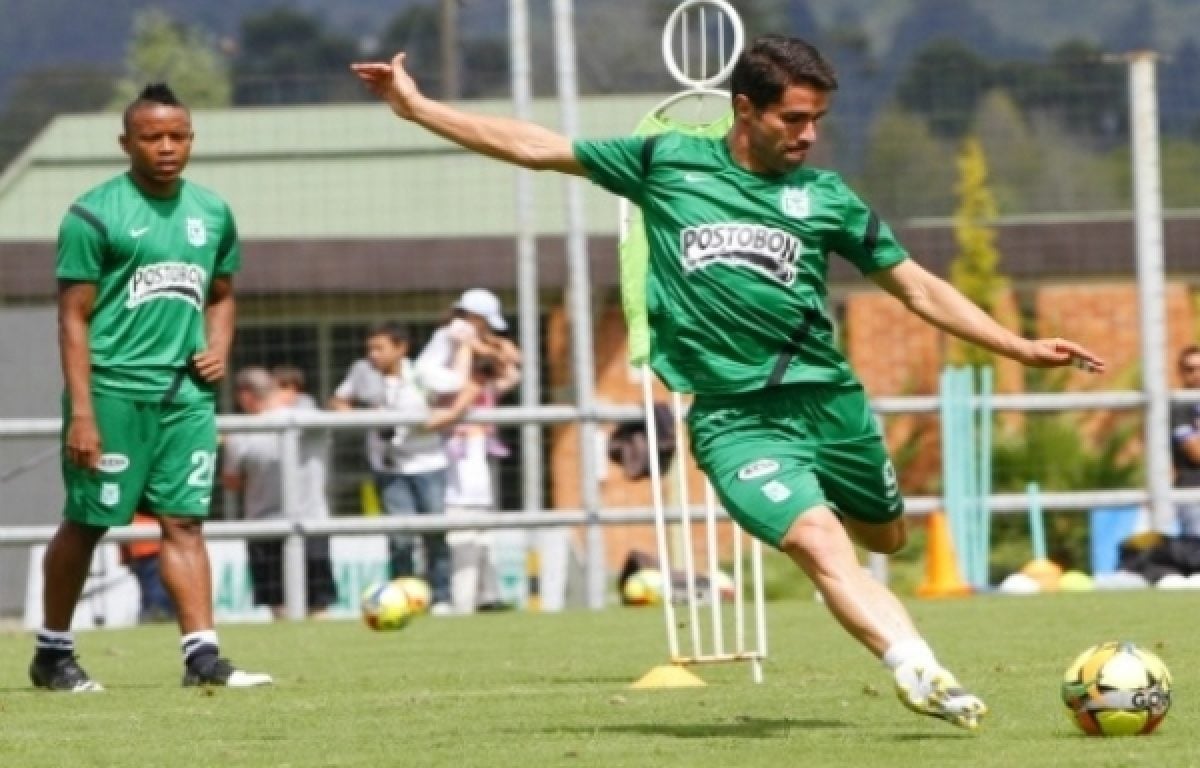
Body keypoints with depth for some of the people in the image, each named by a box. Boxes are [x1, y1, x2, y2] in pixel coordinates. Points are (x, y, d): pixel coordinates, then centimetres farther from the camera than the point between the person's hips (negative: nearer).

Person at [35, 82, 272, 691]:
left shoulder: (213, 214, 11)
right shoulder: (95, 214, -7)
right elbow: (74, 318, -8)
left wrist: (218, 348, 4)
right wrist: (81, 412, -14)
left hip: (187, 392, 5)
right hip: (113, 390, -5)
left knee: (185, 521, 0)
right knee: (86, 523, 4)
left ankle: (202, 656, -4)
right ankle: (52, 653, 17)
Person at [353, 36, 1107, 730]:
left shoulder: (825, 196, 7)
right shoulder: (667, 162, 4)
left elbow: (919, 288, 11)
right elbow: (535, 146, 10)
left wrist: (1020, 347, 3)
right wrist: (417, 106, 9)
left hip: (828, 399, 3)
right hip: (735, 416, -3)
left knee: (885, 535, 12)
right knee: (822, 545, -22)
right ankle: (923, 673, -35)